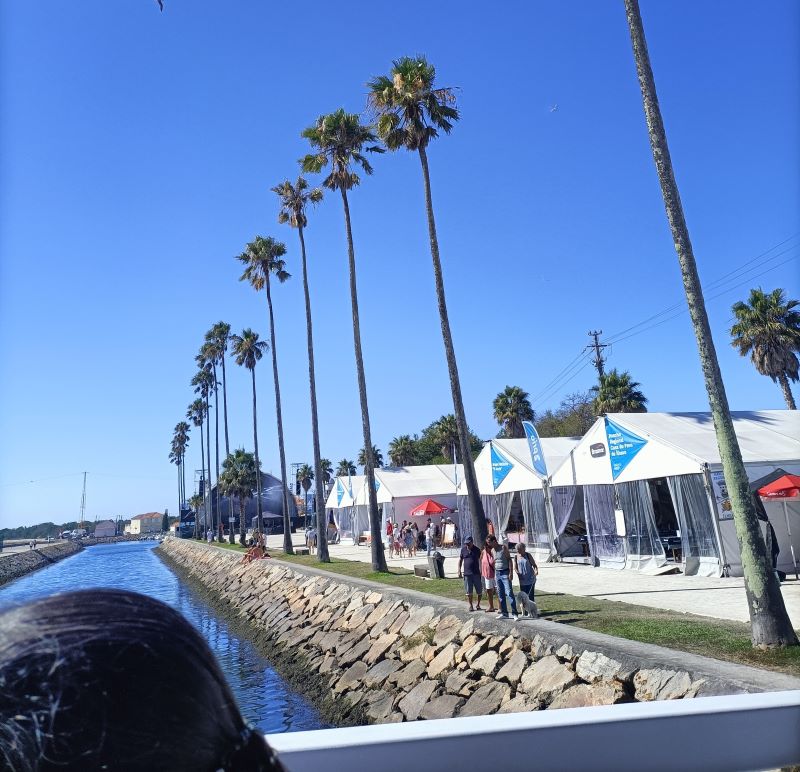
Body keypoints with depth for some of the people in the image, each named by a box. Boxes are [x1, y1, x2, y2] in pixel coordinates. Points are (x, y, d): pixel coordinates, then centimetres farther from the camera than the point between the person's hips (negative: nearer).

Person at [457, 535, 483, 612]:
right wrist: (459, 570, 6)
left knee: (479, 591, 4)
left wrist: (481, 571, -6)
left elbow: (480, 560, 1)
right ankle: (470, 605, 18)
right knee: (468, 592, 5)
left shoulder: (477, 550, -2)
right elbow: (460, 560, 11)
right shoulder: (463, 549, 4)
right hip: (467, 574, 1)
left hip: (476, 573, -1)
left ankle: (478, 604, 23)